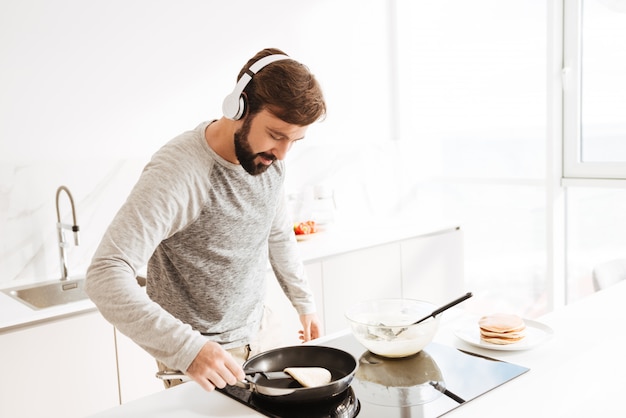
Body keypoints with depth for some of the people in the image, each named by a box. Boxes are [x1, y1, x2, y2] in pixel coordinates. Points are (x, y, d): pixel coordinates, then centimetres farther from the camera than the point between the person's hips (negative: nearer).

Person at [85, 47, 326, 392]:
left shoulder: (269, 159, -5)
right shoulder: (176, 172, -27)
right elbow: (105, 275, -32)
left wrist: (303, 300, 12)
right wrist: (187, 348, -40)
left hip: (257, 336, 7)